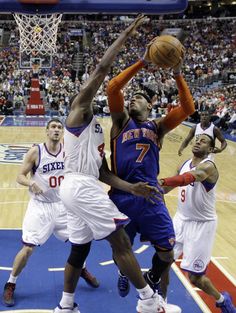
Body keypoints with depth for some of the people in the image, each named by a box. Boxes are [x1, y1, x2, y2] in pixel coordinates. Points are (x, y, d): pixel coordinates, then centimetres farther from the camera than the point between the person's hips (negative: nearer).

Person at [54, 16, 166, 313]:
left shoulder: (96, 129, 23)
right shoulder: (80, 110, -2)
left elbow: (102, 171, 17)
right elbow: (101, 69, -15)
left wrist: (130, 187, 4)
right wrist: (125, 35, -10)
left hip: (78, 187, 10)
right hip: (81, 186, -10)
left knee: (80, 249, 17)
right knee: (120, 241, -5)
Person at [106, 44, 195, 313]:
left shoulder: (158, 127, 13)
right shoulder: (121, 120, 8)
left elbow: (188, 109, 0)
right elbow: (112, 88, -9)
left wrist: (177, 75, -7)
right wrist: (142, 63, -11)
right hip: (122, 195, -1)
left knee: (167, 252, -1)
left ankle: (151, 281, 32)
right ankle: (125, 273, 47)